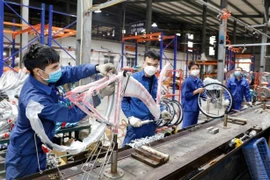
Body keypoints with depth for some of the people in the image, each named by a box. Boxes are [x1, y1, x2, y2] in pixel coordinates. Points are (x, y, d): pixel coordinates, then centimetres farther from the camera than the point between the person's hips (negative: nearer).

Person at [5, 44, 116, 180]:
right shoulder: (35, 99, -39)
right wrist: (99, 94, -33)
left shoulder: (43, 78, -15)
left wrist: (97, 68, -29)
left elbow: (71, 72, -12)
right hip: (25, 154, -7)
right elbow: (71, 115, -35)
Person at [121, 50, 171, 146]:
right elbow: (124, 99, -7)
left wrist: (162, 111, -1)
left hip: (151, 125, 5)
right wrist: (130, 117, -16)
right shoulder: (133, 78, -11)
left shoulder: (157, 81, 4)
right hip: (136, 125, -5)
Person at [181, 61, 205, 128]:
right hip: (189, 108, -7)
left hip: (196, 107, 8)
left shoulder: (199, 81, 8)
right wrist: (197, 91, -18)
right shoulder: (187, 81, -14)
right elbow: (186, 95, -19)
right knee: (186, 127, -4)